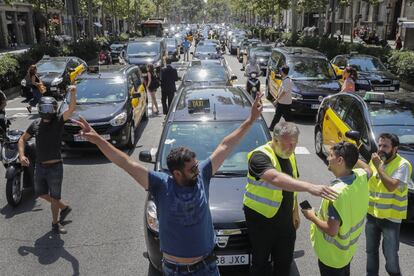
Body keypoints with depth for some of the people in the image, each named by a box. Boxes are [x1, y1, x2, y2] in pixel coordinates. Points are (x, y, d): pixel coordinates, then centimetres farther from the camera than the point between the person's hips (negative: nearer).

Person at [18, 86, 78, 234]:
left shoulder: (58, 121, -10)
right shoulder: (35, 124, 2)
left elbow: (72, 108, -27)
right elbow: (22, 139, 12)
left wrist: (73, 94, -45)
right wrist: (21, 155, -5)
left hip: (55, 167, -5)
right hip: (39, 166, 5)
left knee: (54, 197, 8)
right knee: (41, 194, 18)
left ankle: (55, 223, 29)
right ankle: (65, 207, 39)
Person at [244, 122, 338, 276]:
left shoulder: (289, 155, 3)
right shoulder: (260, 156, -25)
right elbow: (276, 179, -44)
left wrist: (295, 212, 17)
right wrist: (309, 187, -53)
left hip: (285, 219, 7)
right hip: (261, 219, -7)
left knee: (285, 262, 18)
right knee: (261, 262, 8)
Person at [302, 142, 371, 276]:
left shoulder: (337, 192, -35)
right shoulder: (361, 176, -12)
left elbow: (332, 231, -30)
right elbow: (368, 169, 15)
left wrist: (312, 217, -15)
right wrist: (352, 155, 8)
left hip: (333, 254, -7)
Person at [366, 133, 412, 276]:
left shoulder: (403, 165, -17)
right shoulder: (375, 160, 4)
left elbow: (392, 186, -30)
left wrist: (378, 166, -26)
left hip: (390, 218, -6)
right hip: (372, 214, 6)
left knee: (390, 254, 5)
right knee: (371, 250, 19)